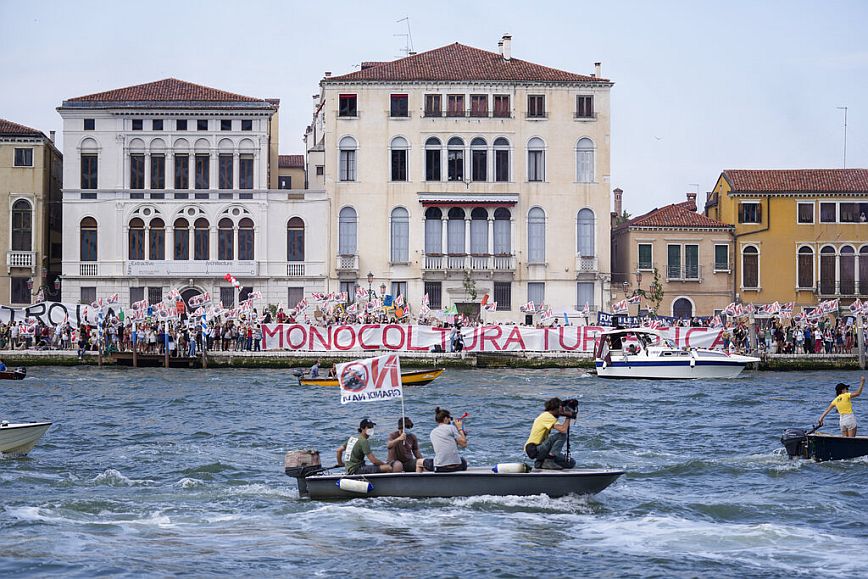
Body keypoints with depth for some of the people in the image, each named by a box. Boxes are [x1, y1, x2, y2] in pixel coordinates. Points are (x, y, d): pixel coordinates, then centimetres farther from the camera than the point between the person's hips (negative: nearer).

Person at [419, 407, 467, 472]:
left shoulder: (433, 432, 13)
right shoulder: (451, 427, 0)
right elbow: (464, 444, -4)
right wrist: (460, 429, 9)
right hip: (456, 466, -2)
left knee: (419, 463, 29)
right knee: (463, 461, 37)